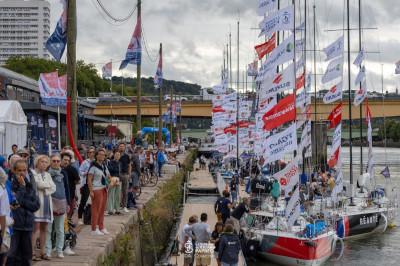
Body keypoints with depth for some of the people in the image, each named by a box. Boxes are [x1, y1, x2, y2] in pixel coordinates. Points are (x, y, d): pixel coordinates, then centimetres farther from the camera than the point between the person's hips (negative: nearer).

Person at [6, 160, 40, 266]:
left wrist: (22, 203, -11)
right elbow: (13, 201, -18)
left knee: (26, 255, 10)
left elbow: (36, 205, 3)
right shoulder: (10, 184, -6)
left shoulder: (29, 185, 10)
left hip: (27, 224, 5)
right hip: (14, 224, -5)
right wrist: (22, 187, -11)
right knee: (12, 255, -6)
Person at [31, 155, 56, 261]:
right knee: (36, 228, -10)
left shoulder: (47, 175, 20)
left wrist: (45, 189, -7)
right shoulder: (33, 173, -2)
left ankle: (42, 252, 14)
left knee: (44, 229, 8)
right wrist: (48, 185, -2)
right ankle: (32, 253, -9)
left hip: (46, 204, 7)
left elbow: (53, 188, 7)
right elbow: (39, 184, -17)